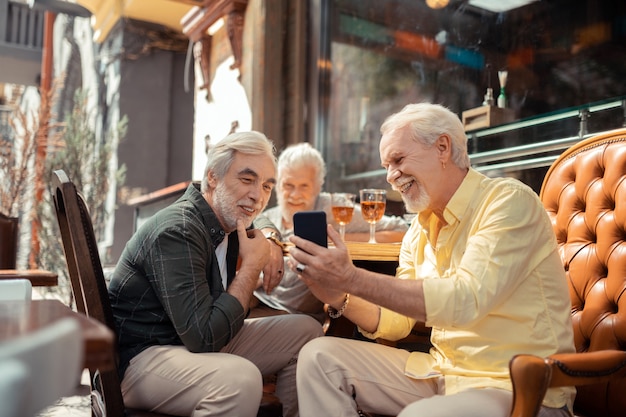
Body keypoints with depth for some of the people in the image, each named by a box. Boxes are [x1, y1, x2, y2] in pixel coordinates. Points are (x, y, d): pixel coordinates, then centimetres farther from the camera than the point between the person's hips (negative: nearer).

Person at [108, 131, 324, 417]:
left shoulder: (228, 218, 3)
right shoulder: (177, 232, -24)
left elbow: (260, 226, 30)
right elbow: (205, 337, -29)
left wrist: (269, 240, 5)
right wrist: (252, 265, -21)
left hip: (198, 339, 9)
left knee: (306, 332, 3)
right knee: (241, 378, -38)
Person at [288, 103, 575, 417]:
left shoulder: (509, 201, -14)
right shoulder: (419, 232, 9)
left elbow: (464, 301, -27)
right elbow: (397, 322, 10)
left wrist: (352, 278, -26)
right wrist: (339, 297, -9)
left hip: (518, 387, -7)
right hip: (441, 372, 7)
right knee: (319, 357, -2)